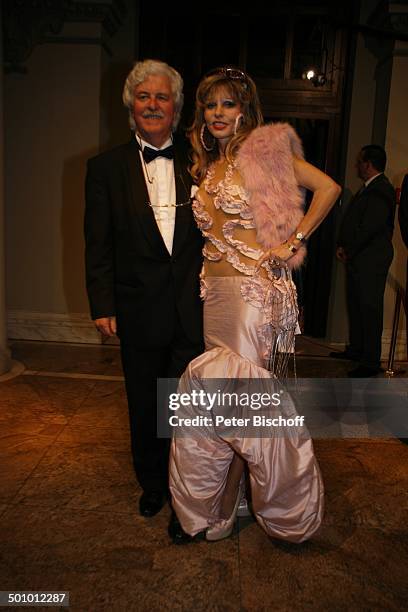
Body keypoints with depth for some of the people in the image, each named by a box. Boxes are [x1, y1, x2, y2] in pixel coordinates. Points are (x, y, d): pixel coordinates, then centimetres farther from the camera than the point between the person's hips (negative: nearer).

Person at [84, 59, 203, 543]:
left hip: (193, 308, 0)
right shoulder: (107, 167, 2)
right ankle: (151, 483, 41)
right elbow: (99, 245, 0)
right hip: (140, 311, 1)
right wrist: (102, 305, -5)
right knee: (144, 407, 17)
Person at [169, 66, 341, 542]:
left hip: (255, 291, -6)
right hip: (215, 293, 7)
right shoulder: (206, 168, 17)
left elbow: (329, 188, -8)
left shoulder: (262, 150, -3)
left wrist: (294, 242, -11)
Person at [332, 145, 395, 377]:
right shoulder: (368, 188, 16)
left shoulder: (380, 191, -16)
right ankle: (356, 349, 31)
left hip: (371, 260, -10)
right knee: (356, 305, 17)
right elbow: (351, 220, 17)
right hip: (358, 259, 10)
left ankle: (371, 362, 2)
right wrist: (343, 246, 7)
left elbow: (369, 228, -21)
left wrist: (349, 251, -11)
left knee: (370, 308, -5)